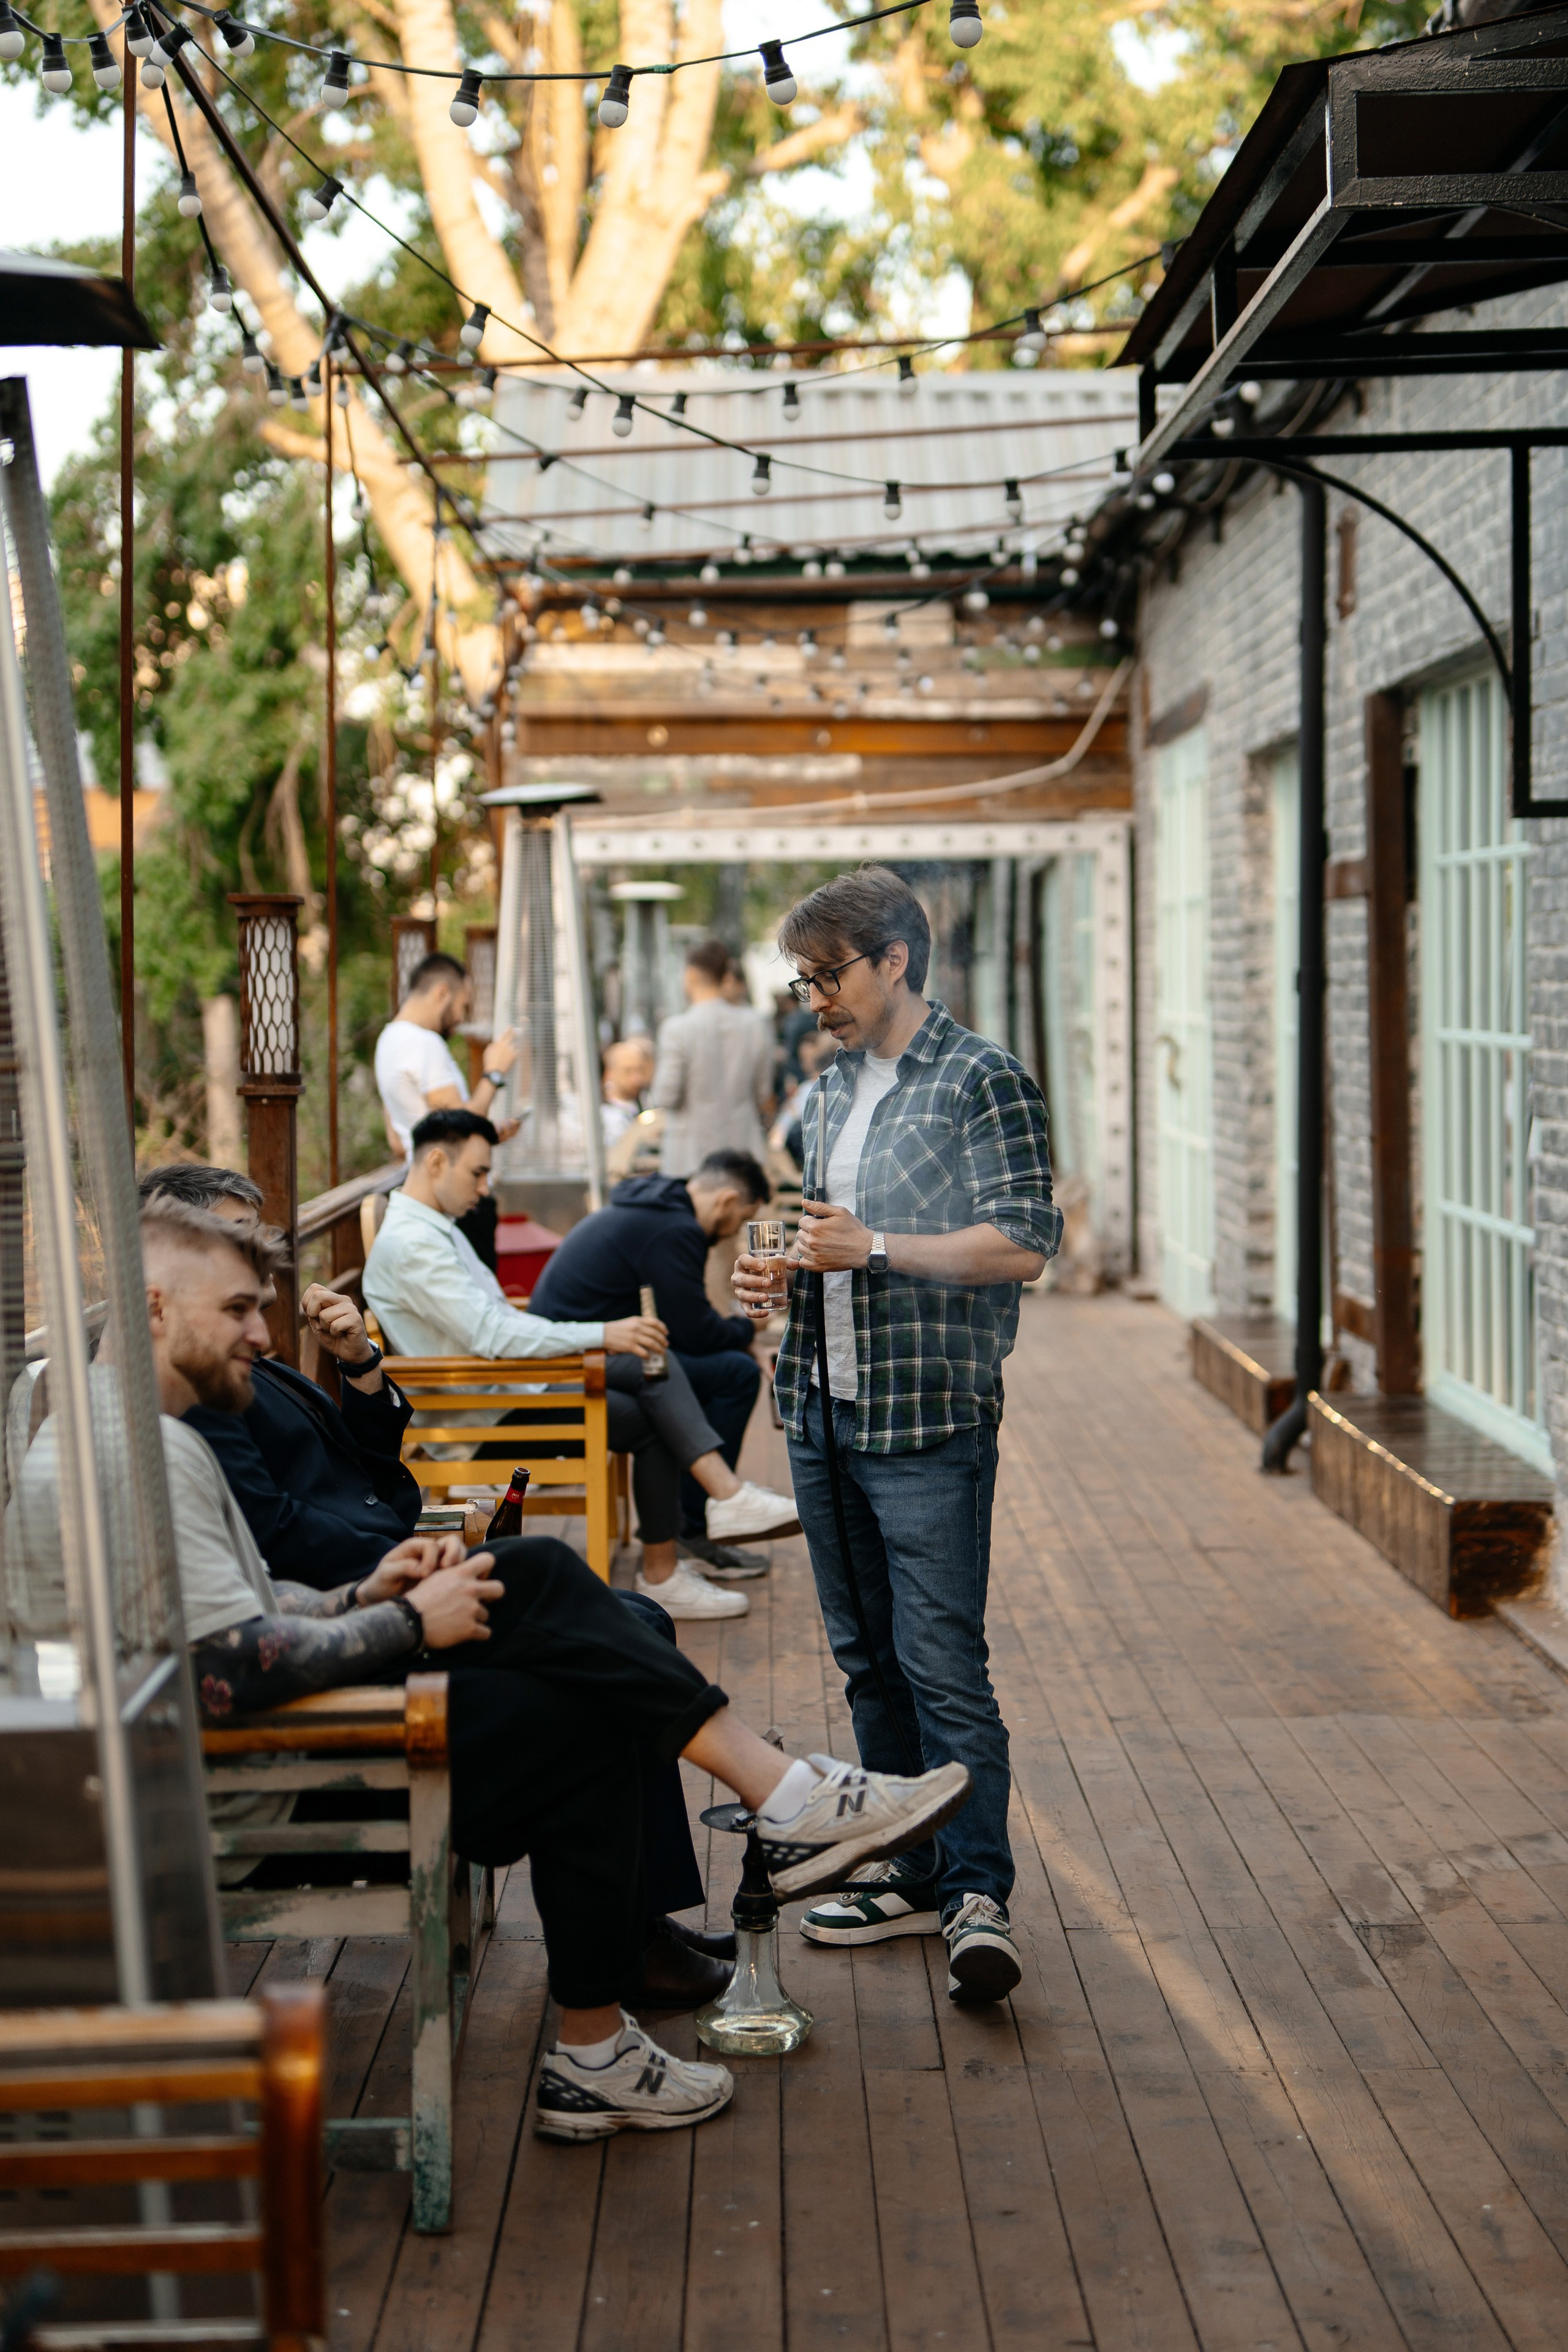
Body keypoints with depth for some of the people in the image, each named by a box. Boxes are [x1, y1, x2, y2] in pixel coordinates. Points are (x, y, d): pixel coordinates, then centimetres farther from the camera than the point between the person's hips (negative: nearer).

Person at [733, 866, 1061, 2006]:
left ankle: (979, 1893, -3)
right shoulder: (839, 1082, 16)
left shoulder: (985, 1082, -8)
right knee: (869, 1660, 12)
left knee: (944, 1665, -9)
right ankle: (912, 1876, 22)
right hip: (824, 1410, 8)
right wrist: (785, 1269, 6)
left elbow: (1025, 1246, -15)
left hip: (929, 1421, -8)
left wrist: (873, 1248, -19)